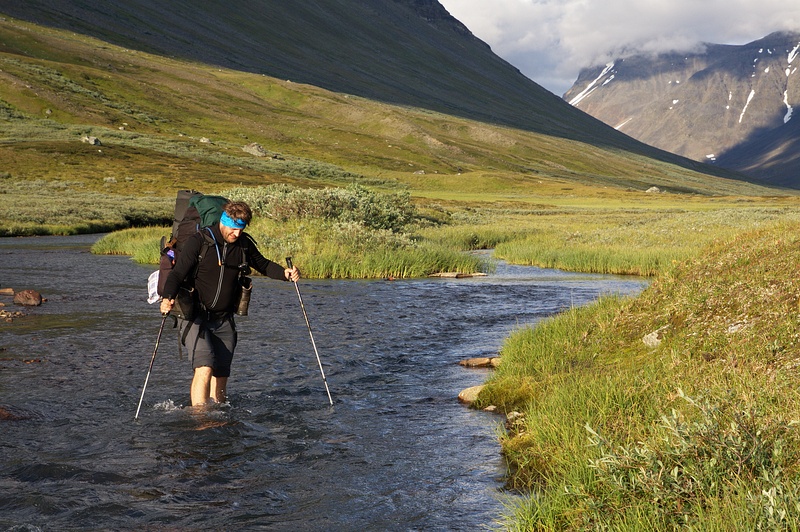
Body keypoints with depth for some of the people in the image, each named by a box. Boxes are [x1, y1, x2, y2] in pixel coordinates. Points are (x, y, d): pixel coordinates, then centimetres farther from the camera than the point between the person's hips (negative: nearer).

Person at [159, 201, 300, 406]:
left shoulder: (244, 244, 4)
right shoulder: (199, 242, -12)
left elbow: (263, 265, 20)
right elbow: (177, 274, -15)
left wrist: (285, 273, 2)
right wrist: (168, 298, -34)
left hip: (224, 320, 5)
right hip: (195, 318, -5)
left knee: (221, 376, 6)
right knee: (204, 368, -21)